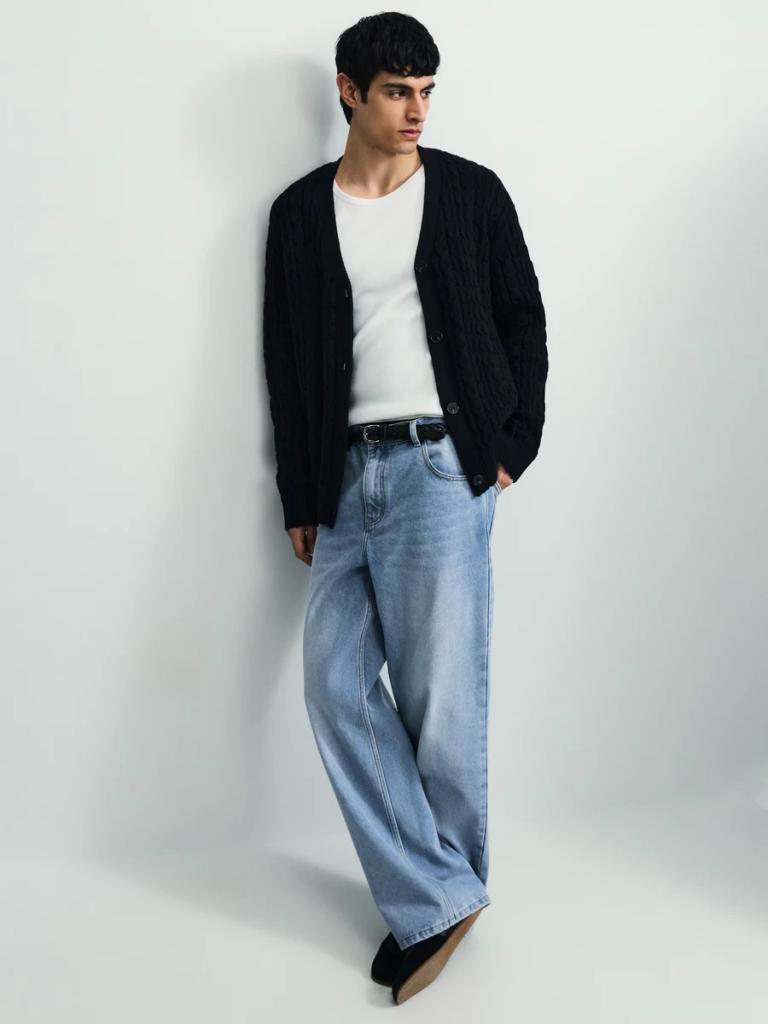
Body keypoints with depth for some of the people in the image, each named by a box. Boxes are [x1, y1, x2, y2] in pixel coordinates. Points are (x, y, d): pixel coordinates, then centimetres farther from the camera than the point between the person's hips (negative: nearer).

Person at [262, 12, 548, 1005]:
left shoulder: (471, 193, 4)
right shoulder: (300, 213, 9)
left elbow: (524, 321, 8)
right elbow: (287, 361, 9)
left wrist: (513, 447, 0)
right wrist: (299, 497, 6)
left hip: (443, 465, -3)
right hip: (348, 473, 4)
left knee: (440, 693, -1)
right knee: (334, 681, -2)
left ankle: (443, 892, 19)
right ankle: (435, 898, 9)